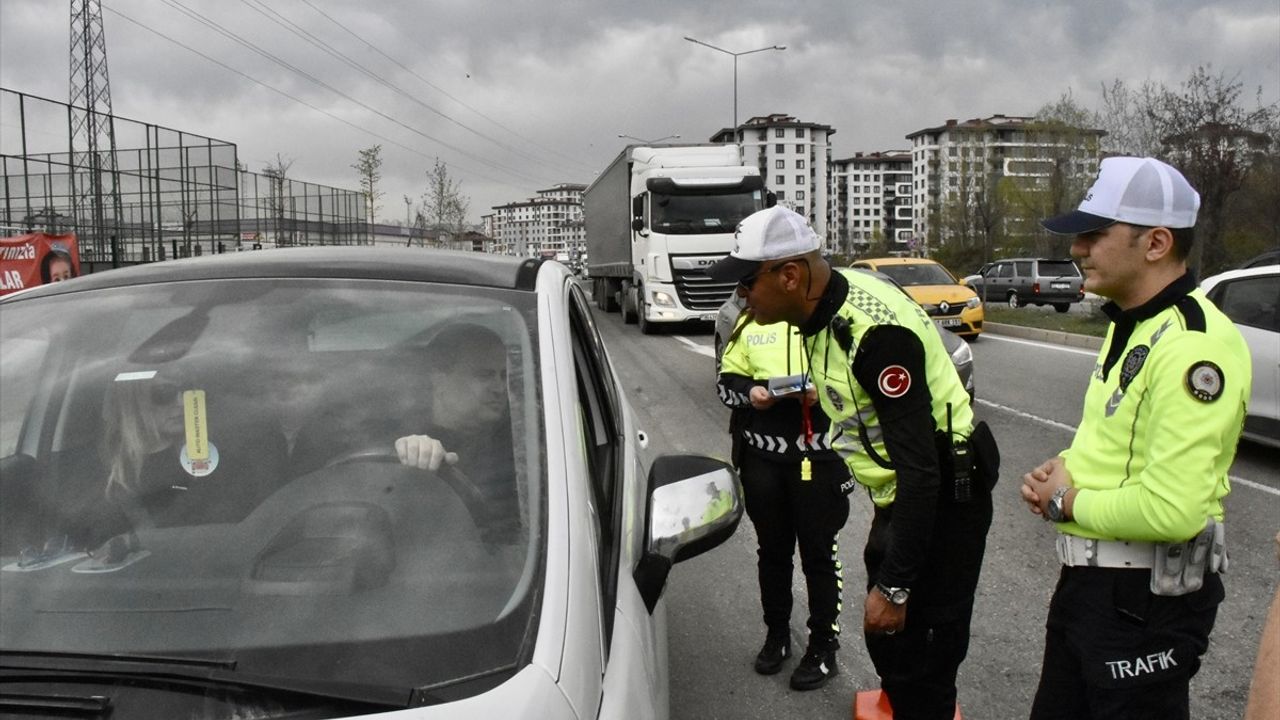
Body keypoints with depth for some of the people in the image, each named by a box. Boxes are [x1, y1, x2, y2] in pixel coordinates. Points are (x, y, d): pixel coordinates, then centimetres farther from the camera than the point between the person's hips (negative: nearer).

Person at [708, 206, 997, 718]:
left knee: (923, 651, -1)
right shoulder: (824, 307, -2)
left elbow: (920, 467, -31)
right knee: (884, 636, 20)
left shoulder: (874, 330, -31)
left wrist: (894, 586, -28)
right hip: (901, 491, 10)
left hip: (943, 494, -9)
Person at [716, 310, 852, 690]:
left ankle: (824, 646, 22)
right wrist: (748, 393, -8)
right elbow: (726, 379, 12)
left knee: (818, 551, 6)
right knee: (772, 548, 16)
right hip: (762, 455, 4)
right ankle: (776, 633, 35)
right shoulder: (751, 322, 7)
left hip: (819, 456, -3)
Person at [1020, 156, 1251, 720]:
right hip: (1088, 578, 10)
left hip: (1147, 597, -10)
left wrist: (1067, 502, -16)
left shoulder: (1191, 345, -24)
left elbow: (1172, 510, -32)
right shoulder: (1131, 325, 10)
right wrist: (1063, 468, 1)